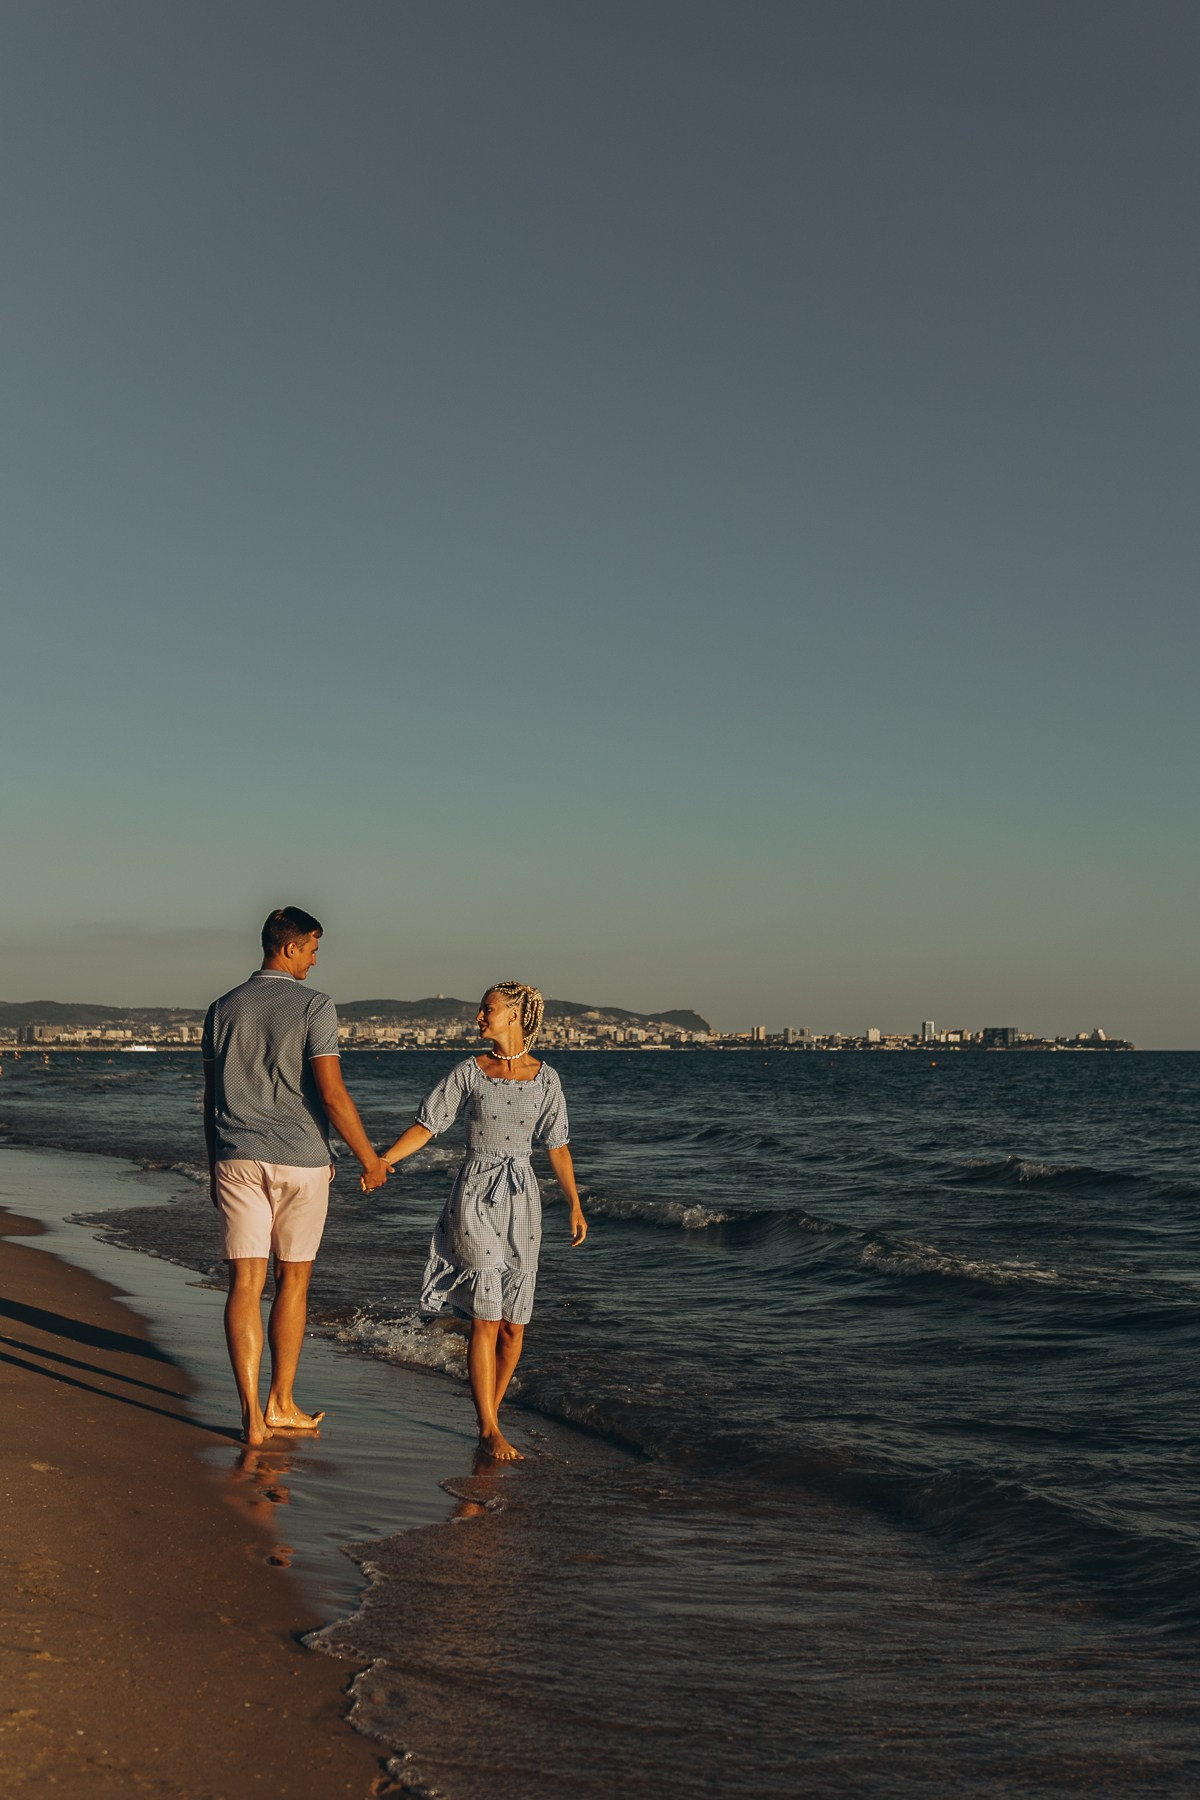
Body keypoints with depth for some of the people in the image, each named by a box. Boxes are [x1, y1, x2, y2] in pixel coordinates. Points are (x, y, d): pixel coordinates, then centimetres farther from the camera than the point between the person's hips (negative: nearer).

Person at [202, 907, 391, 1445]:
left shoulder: (223, 1009, 7)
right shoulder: (313, 1006, -8)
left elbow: (211, 1096, 11)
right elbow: (331, 1093, -13)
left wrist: (214, 1166, 20)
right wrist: (369, 1158, -3)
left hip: (237, 1161, 3)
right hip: (299, 1161, -3)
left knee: (245, 1284, 0)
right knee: (293, 1283, 11)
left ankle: (252, 1415, -4)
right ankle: (281, 1404, 19)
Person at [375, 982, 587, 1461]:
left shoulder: (545, 1077, 3)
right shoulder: (470, 1072, -1)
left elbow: (556, 1145, 9)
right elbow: (426, 1125, -1)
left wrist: (574, 1204, 7)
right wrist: (382, 1161, -12)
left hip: (521, 1203, 2)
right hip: (476, 1195, -2)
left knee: (514, 1324, 3)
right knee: (486, 1319, -10)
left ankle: (489, 1415, 20)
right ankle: (490, 1431, -5)